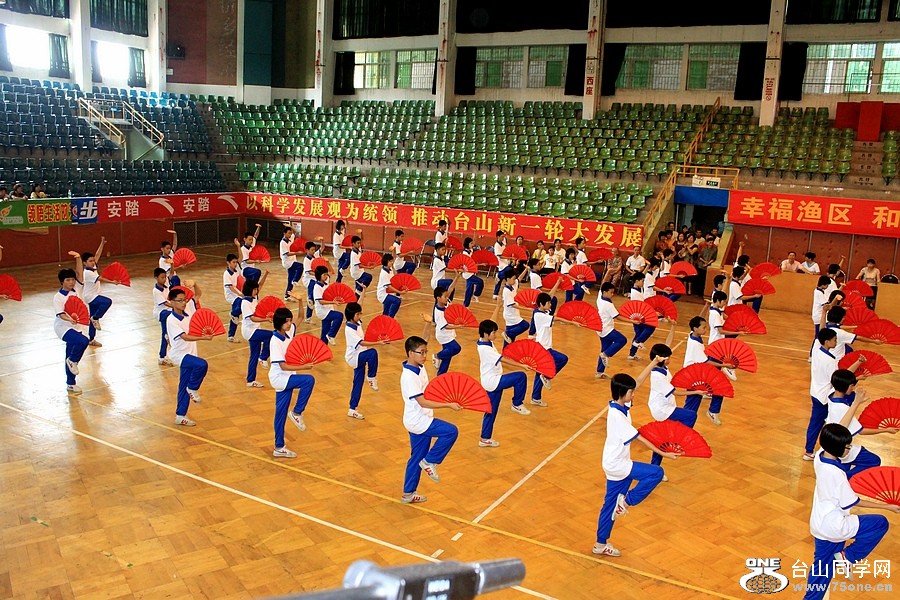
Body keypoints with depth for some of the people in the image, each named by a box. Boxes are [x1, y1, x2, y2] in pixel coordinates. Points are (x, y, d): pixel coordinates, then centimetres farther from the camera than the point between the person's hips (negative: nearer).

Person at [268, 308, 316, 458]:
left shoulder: (290, 331, 0)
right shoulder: (275, 341, -20)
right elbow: (283, 366, -23)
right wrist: (303, 367, -26)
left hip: (287, 378, 8)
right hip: (279, 378, -8)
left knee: (281, 414, 13)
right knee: (309, 380, -26)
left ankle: (279, 448, 21)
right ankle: (297, 413, -10)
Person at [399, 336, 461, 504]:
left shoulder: (420, 367, 4)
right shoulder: (409, 377, -24)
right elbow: (422, 402, -26)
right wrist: (448, 405, -27)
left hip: (421, 420, 9)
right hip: (417, 421, -9)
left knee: (417, 458, 16)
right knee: (451, 431, -17)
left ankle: (408, 494, 28)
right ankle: (429, 462, -1)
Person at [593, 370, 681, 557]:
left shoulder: (620, 405, 0)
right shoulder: (617, 416, -24)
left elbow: (639, 381, 4)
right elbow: (639, 438, -21)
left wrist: (654, 362, 0)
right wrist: (663, 454, -18)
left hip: (615, 464, 9)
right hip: (617, 465, -9)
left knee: (611, 505, 16)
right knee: (656, 473, -12)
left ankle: (601, 544, 27)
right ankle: (627, 502, 1)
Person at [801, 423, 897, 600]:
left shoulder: (820, 456, -6)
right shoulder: (835, 473, -27)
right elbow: (853, 502, -17)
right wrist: (887, 506, -10)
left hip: (819, 523, 8)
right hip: (834, 526, -8)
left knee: (822, 565, 22)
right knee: (881, 523, 7)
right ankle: (847, 557, 10)